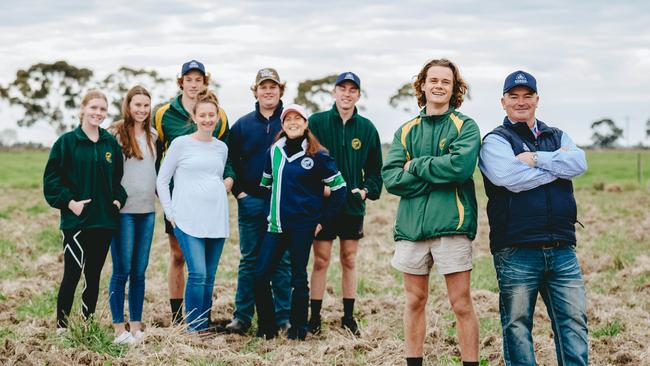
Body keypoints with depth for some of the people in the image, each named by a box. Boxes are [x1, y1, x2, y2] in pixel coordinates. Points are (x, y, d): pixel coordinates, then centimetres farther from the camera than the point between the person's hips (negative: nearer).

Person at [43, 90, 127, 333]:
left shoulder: (111, 144, 9)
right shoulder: (67, 142, -3)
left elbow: (118, 177, 18)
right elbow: (51, 178, -4)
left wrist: (118, 199, 1)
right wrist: (69, 202, -13)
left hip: (105, 220, 4)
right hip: (76, 220, -4)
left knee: (94, 274, 10)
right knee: (72, 274, -6)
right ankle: (61, 325, 2)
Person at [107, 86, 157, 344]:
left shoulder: (152, 135, 12)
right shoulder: (116, 133, -6)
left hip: (147, 210, 6)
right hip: (123, 210, -5)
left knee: (139, 271, 9)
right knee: (122, 271, -3)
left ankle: (136, 325, 15)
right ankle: (119, 328, 3)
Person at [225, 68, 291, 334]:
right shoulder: (242, 125, 7)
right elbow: (230, 161, 11)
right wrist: (238, 191, 1)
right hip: (251, 201, 1)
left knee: (282, 261, 4)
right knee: (249, 260, 5)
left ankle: (283, 317, 11)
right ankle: (242, 316, 10)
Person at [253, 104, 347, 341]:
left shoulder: (316, 155, -6)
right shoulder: (274, 151, 9)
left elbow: (339, 188, -3)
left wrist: (323, 220, -4)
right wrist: (270, 212, 15)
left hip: (302, 226, -5)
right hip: (276, 225, 5)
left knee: (298, 278, 3)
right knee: (261, 275, -1)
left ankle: (298, 330, 15)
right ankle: (266, 327, 11)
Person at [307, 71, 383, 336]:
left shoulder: (367, 128, 6)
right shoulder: (316, 123, -2)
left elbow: (375, 169, 12)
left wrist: (367, 190, -5)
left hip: (354, 206, 3)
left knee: (349, 261, 9)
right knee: (321, 261, 0)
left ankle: (349, 317, 18)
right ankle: (314, 317, 7)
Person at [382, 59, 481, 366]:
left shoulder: (465, 127, 2)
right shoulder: (406, 131, 13)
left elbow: (461, 165, -17)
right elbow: (391, 178, 0)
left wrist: (416, 166, -8)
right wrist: (439, 175, -11)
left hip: (451, 224, -4)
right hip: (411, 224, 4)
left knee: (461, 303, -2)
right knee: (415, 301, 11)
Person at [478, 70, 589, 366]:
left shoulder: (557, 137, 17)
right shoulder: (495, 141, 2)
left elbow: (579, 163, -4)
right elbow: (510, 177, -18)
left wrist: (537, 159, -14)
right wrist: (558, 166, -6)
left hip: (562, 249, 4)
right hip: (516, 250, -4)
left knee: (574, 320, 2)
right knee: (517, 324, 3)